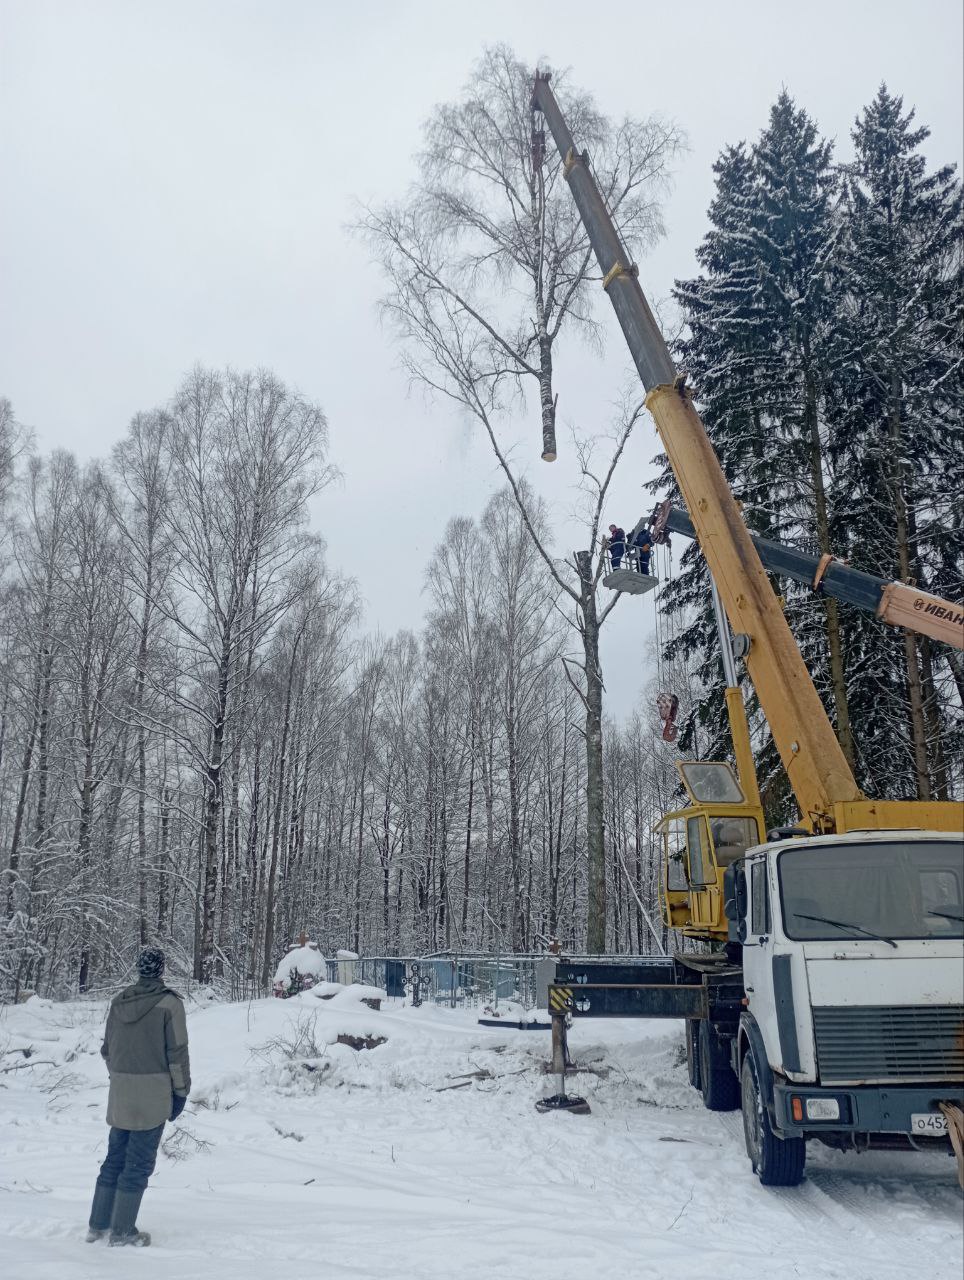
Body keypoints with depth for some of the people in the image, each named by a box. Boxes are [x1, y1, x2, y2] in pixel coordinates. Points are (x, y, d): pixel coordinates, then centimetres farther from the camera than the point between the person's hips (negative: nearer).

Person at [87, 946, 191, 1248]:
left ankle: (97, 1225, 23)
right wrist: (182, 1090, -2)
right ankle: (123, 1231, 10)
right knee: (140, 1161, 4)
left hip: (120, 1090, 6)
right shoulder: (169, 1003, -12)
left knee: (115, 1155, 17)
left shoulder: (119, 1001, 5)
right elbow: (177, 1052, -10)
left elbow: (107, 1049, 13)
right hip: (153, 1091, -6)